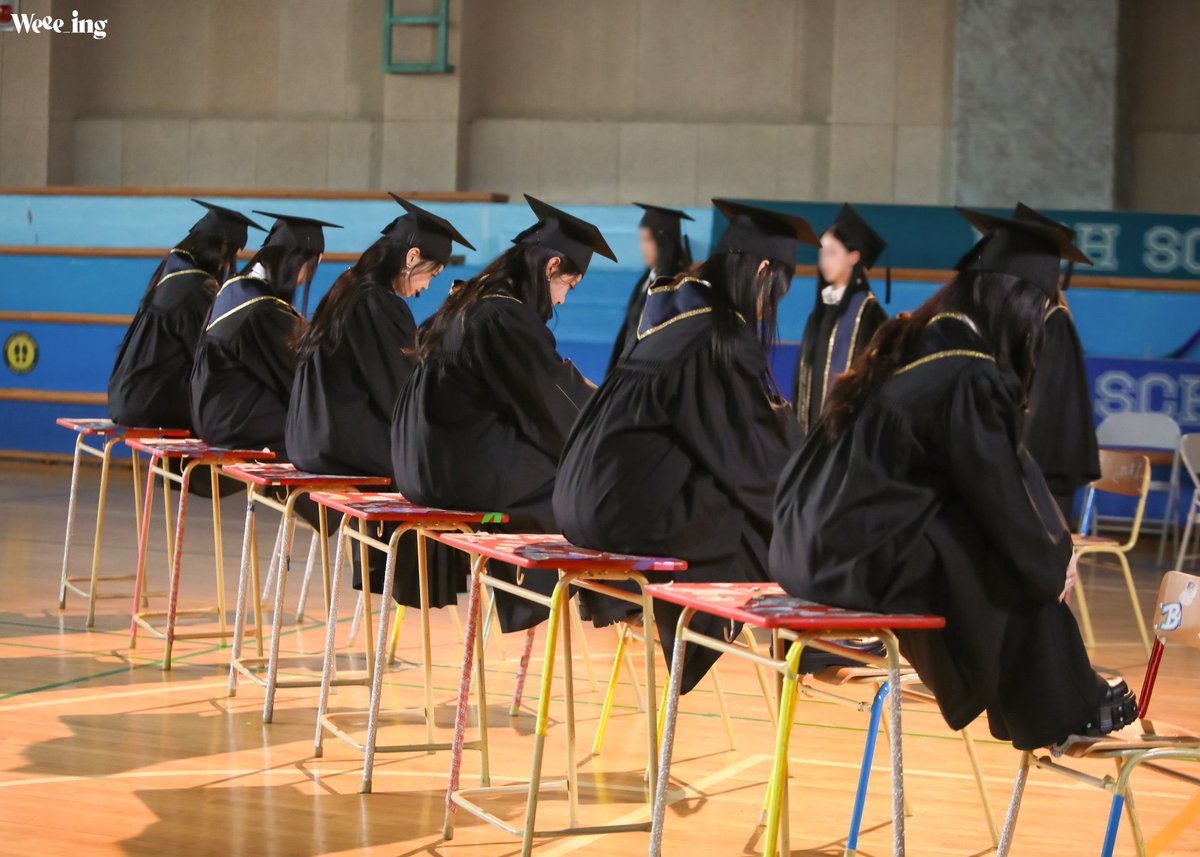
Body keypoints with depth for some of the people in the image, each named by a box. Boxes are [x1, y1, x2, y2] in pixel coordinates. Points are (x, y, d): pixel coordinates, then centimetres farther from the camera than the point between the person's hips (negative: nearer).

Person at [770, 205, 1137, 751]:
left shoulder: (908, 342, 11)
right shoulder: (971, 377, -17)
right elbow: (1004, 499, -9)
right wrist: (1054, 559, 9)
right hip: (864, 561, -9)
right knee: (1025, 569, 8)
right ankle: (1065, 713, 23)